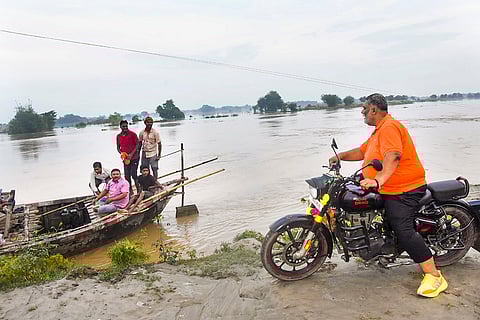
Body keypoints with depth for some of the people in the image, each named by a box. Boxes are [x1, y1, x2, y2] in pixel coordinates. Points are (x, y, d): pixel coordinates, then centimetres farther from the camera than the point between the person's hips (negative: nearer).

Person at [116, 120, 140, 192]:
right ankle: (130, 191, 18)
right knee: (127, 176, 6)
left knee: (134, 175, -9)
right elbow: (118, 147, 14)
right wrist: (121, 153, -7)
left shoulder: (132, 134, -6)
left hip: (134, 158, -4)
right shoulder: (118, 136, 7)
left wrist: (131, 154, -14)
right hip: (125, 159, 4)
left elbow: (138, 144, -6)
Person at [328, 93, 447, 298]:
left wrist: (378, 180, -46)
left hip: (403, 190, -11)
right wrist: (341, 156, 14)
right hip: (390, 188, 12)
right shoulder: (379, 130, 20)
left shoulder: (389, 127, -16)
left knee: (403, 231, -19)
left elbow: (392, 157, -33)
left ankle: (434, 276, -12)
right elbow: (362, 152, 26)